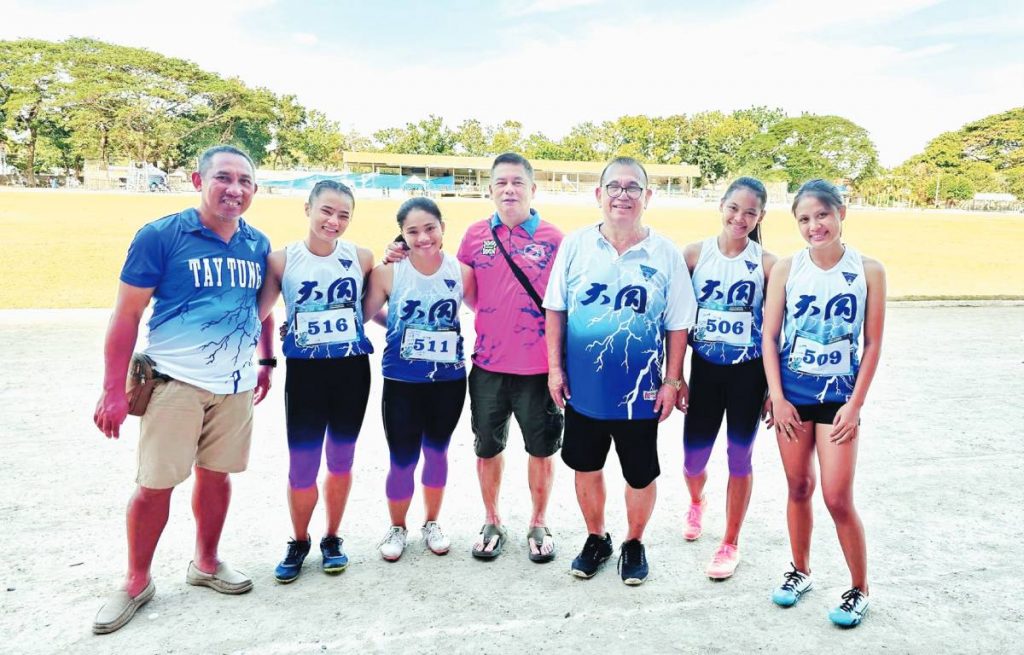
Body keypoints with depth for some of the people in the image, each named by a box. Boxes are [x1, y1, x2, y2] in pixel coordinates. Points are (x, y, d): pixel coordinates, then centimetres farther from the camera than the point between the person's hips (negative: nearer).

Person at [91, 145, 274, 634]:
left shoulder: (258, 245, 4)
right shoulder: (160, 236, -9)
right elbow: (127, 314, -8)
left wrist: (267, 361, 16)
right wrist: (113, 391, -10)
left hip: (236, 384, 4)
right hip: (176, 382, -4)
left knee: (216, 475, 13)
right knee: (155, 483, 2)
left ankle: (205, 563, 33)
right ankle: (137, 582, 23)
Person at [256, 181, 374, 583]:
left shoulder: (362, 259, -2)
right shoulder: (282, 260, -5)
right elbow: (257, 312, -2)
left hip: (352, 369, 1)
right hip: (305, 372, -1)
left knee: (341, 462, 13)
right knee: (301, 468, 1)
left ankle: (332, 539, 34)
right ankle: (299, 542, 28)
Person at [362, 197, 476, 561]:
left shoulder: (461, 272, -7)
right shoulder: (388, 273, -11)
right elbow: (363, 316, -2)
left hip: (449, 380, 2)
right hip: (402, 382, -2)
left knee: (437, 452, 18)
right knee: (403, 461, 5)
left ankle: (431, 523, 40)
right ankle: (397, 527, 32)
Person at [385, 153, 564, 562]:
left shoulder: (554, 239, -4)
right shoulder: (475, 235, 3)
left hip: (538, 367, -2)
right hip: (488, 364, 2)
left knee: (541, 448, 12)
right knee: (487, 447, 15)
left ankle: (538, 524, 33)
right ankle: (492, 523, 35)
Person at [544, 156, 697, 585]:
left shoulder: (666, 254, -6)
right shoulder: (575, 245, -3)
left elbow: (678, 324, -2)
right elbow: (555, 309, 2)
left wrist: (672, 380, -3)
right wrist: (555, 366, -1)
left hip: (641, 391, -1)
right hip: (582, 387, 2)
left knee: (641, 475, 12)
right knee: (586, 468, 17)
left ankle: (634, 544, 37)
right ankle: (596, 539, 40)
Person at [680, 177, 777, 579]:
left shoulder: (766, 263, -5)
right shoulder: (695, 254, -3)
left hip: (749, 370, -1)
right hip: (704, 368, 1)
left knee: (740, 459, 8)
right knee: (693, 460, 7)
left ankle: (730, 544, 28)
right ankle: (696, 502, 44)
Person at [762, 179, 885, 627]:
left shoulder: (868, 270, -6)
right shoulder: (786, 268, -3)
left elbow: (872, 344, -3)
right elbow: (769, 337, -1)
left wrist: (855, 404, -7)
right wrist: (777, 397, -6)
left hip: (839, 397, -2)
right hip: (792, 396, 2)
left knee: (837, 498, -1)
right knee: (799, 488, 12)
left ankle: (859, 589, 21)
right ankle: (800, 571, 33)